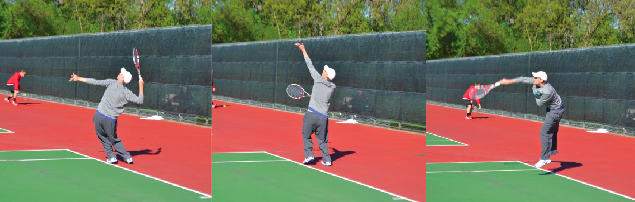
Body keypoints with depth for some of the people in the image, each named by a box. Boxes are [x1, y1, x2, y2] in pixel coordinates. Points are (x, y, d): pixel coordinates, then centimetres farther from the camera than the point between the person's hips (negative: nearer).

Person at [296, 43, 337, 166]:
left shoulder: (318, 80, -4)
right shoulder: (332, 88, 5)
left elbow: (310, 66, 4)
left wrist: (303, 51, 12)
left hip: (312, 113, -4)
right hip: (323, 116, 4)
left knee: (306, 135, 11)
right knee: (322, 139, 11)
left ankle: (309, 155, 2)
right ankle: (327, 159, 7)